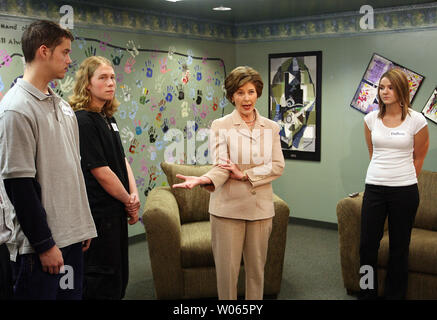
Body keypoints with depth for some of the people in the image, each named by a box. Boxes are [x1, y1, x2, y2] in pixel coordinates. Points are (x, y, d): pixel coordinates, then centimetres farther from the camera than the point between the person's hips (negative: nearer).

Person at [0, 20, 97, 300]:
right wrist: (44, 244, -16)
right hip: (41, 244, -8)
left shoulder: (62, 105, 12)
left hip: (72, 235, 8)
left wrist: (84, 225, 15)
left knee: (72, 294, 15)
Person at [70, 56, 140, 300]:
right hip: (99, 213, -9)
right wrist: (129, 201, -8)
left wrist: (134, 194, -3)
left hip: (116, 211, 9)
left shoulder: (108, 118, 11)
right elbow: (101, 172, -19)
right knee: (103, 281, 2)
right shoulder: (82, 120, -17)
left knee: (120, 277, 18)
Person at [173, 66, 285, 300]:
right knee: (227, 269, 1)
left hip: (260, 207, 3)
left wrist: (244, 174, -12)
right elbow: (221, 167, -10)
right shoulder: (220, 126, -1)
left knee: (256, 268, 11)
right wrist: (202, 180, -32)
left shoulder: (271, 128, 7)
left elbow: (277, 166, -1)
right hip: (228, 207, -2)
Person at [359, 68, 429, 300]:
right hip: (374, 188, 3)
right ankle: (367, 293, 21)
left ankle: (394, 294, 23)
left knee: (399, 248, 9)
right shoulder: (371, 119, 3)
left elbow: (418, 157, 7)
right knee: (367, 245, 4)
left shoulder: (416, 120, -5)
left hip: (404, 191, -2)